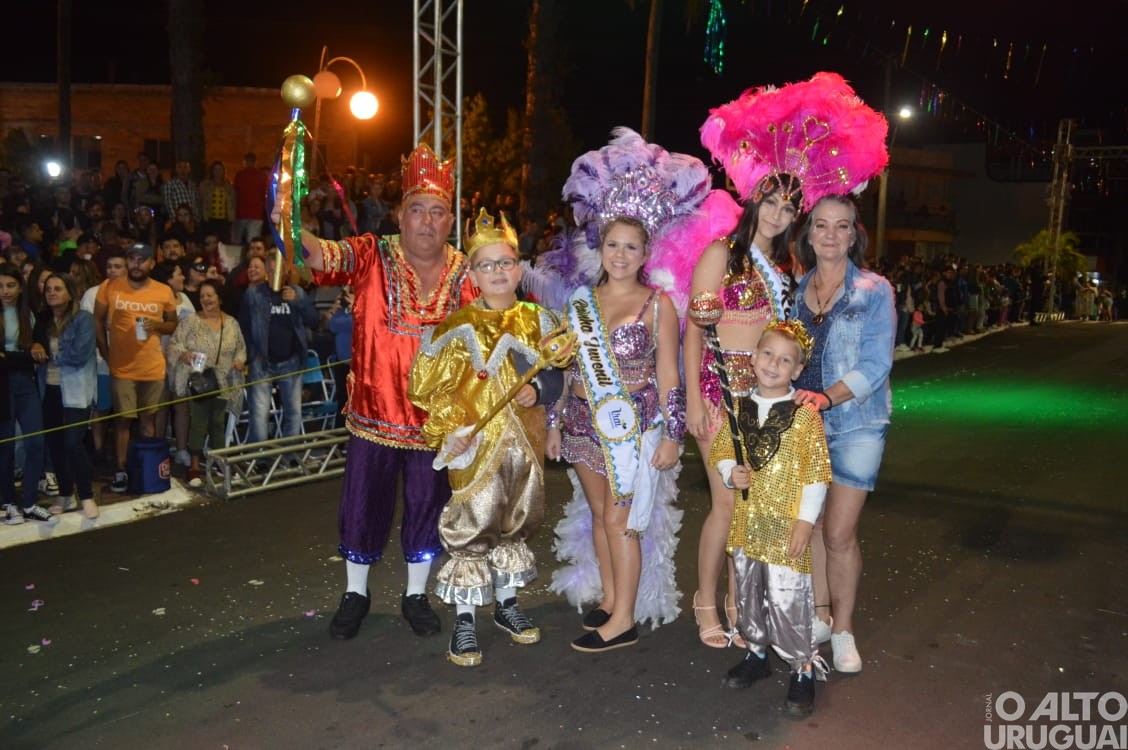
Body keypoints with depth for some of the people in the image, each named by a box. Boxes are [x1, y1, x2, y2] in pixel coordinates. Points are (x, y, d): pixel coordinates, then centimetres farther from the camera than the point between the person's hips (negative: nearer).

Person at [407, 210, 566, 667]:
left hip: (525, 441, 4)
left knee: (516, 522, 15)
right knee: (474, 526, -3)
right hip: (477, 444, -4)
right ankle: (464, 621, 11)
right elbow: (426, 383, -5)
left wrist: (539, 390, -10)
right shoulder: (458, 326, -5)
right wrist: (449, 428, -14)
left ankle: (506, 604, 34)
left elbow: (555, 374, 11)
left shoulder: (538, 321, 6)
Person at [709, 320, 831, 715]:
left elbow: (817, 473, -10)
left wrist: (805, 521, -12)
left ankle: (804, 668, 16)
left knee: (787, 598, -3)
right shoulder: (739, 408, 3)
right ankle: (757, 652, 37)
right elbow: (719, 450, 13)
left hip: (785, 523, -5)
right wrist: (731, 472, -8)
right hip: (745, 520, 5)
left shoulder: (805, 414, -10)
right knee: (748, 593, 17)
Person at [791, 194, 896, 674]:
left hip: (855, 422, -3)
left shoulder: (874, 290, -4)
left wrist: (828, 397, -25)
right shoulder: (795, 291, 8)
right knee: (809, 524, 9)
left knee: (838, 533, -6)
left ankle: (843, 629, 14)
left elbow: (876, 364, -11)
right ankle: (819, 613, 27)